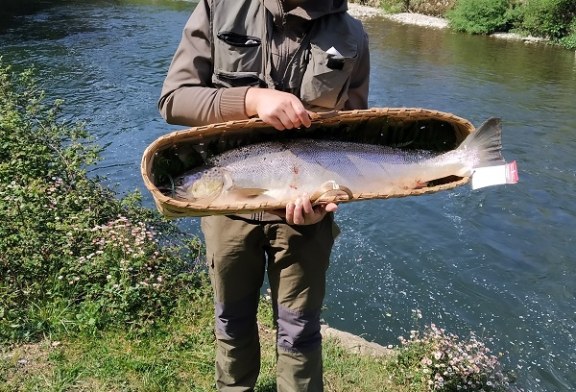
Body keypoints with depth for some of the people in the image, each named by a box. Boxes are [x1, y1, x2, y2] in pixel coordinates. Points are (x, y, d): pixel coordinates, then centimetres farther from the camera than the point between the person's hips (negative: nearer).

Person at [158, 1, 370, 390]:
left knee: (299, 331, 11)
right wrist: (251, 98, -27)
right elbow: (173, 98, -11)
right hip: (229, 201, 1)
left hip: (303, 209, -1)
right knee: (232, 320, 22)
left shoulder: (350, 36, -6)